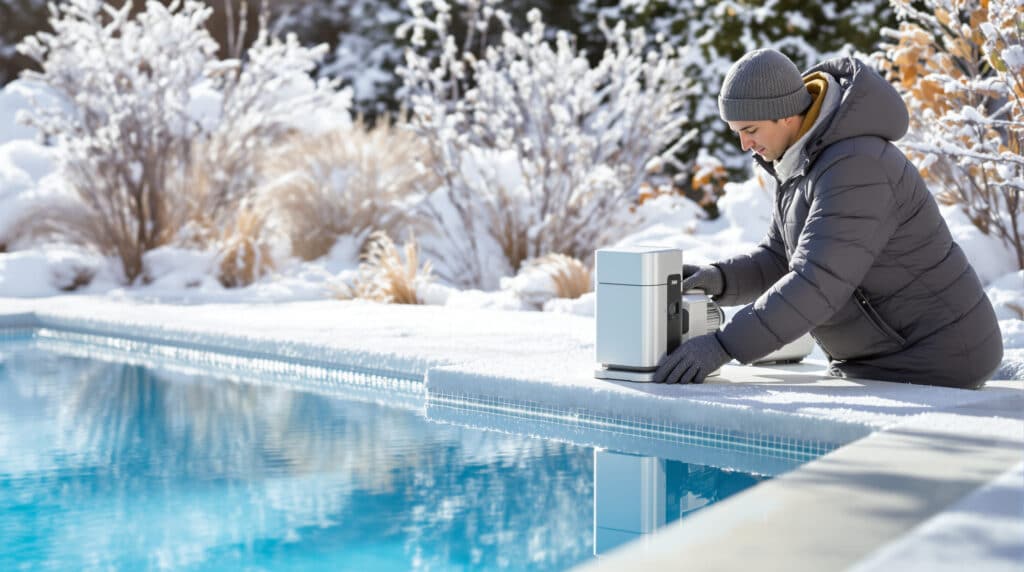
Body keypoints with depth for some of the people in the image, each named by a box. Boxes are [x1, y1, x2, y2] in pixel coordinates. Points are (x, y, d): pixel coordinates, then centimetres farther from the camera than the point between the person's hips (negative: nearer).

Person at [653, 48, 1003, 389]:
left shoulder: (854, 170, -28)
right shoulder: (802, 157, 4)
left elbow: (816, 285, -34)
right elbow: (782, 261, 7)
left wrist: (722, 346, -36)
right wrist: (719, 279, -12)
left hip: (933, 363, -9)